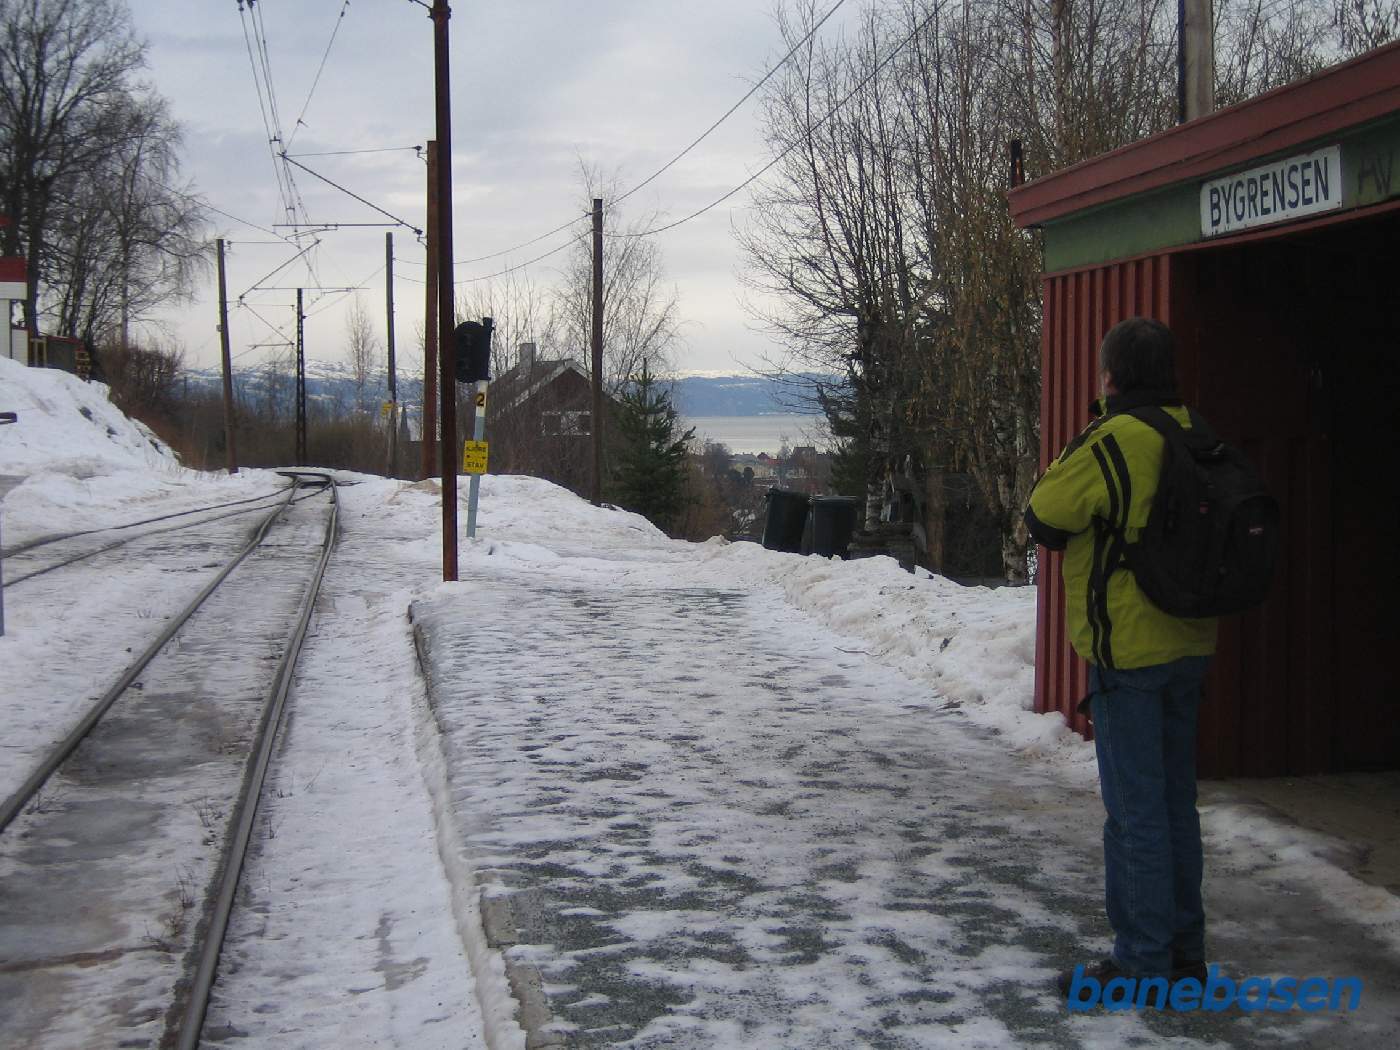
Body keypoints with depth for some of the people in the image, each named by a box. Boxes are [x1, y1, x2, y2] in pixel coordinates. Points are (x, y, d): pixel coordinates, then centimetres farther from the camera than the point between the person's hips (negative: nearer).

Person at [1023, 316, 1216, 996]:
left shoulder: (1113, 441, -17)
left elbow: (1043, 517, -9)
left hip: (1128, 647, -8)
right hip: (1189, 641, 8)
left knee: (1135, 807, -1)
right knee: (1175, 799, 16)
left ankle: (1143, 961, 5)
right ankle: (1184, 951, 26)